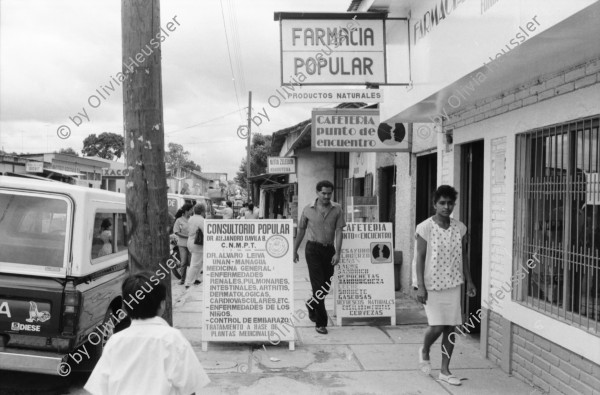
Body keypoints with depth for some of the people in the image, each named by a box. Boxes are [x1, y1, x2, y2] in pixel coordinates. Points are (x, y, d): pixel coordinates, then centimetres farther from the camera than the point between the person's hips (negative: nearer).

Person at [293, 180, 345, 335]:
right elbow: (301, 231, 9)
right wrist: (294, 251, 14)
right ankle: (320, 323, -1)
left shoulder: (337, 209, 1)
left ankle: (311, 305, 42)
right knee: (318, 285, -8)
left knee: (327, 286, 12)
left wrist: (337, 253, -11)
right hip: (313, 248, -3)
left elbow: (339, 232, -3)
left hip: (329, 249, 3)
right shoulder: (308, 210, 0)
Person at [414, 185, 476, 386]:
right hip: (432, 284, -4)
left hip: (453, 284, 4)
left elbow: (463, 256, 11)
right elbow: (420, 258, -10)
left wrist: (469, 281, 9)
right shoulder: (425, 228, -10)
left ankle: (445, 371, 19)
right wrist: (420, 286, -15)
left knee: (450, 327, 6)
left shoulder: (460, 228, 4)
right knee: (437, 326, -7)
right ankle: (424, 351, 26)